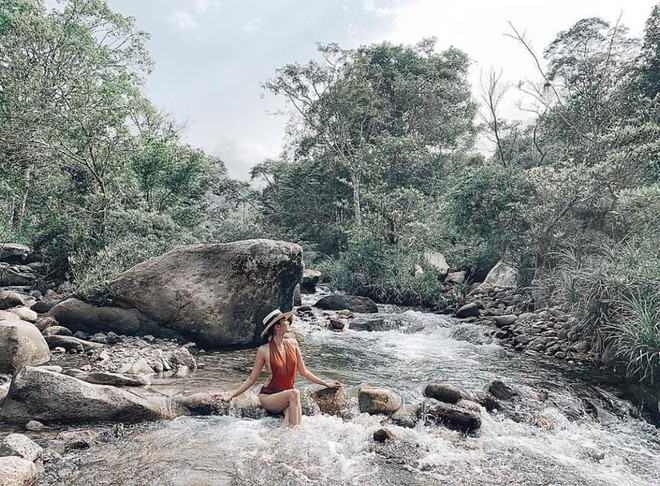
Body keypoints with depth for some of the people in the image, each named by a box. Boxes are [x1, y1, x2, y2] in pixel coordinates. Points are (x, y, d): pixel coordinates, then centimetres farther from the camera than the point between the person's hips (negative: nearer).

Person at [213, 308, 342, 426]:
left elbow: (303, 371, 12)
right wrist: (232, 394, -12)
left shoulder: (292, 344, 2)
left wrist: (326, 384, 13)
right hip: (268, 397, -3)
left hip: (286, 398, 3)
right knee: (294, 393, -32)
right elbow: (252, 379, -1)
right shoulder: (264, 350, -10)